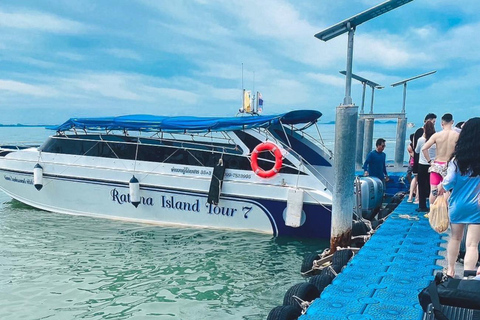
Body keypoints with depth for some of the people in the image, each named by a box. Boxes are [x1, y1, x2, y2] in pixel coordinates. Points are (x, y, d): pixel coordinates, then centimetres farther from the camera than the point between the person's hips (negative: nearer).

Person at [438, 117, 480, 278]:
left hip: (457, 205, 2)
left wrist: (442, 187, 12)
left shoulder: (457, 159, -8)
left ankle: (450, 270, 31)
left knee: (455, 238, 20)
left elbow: (449, 182, -8)